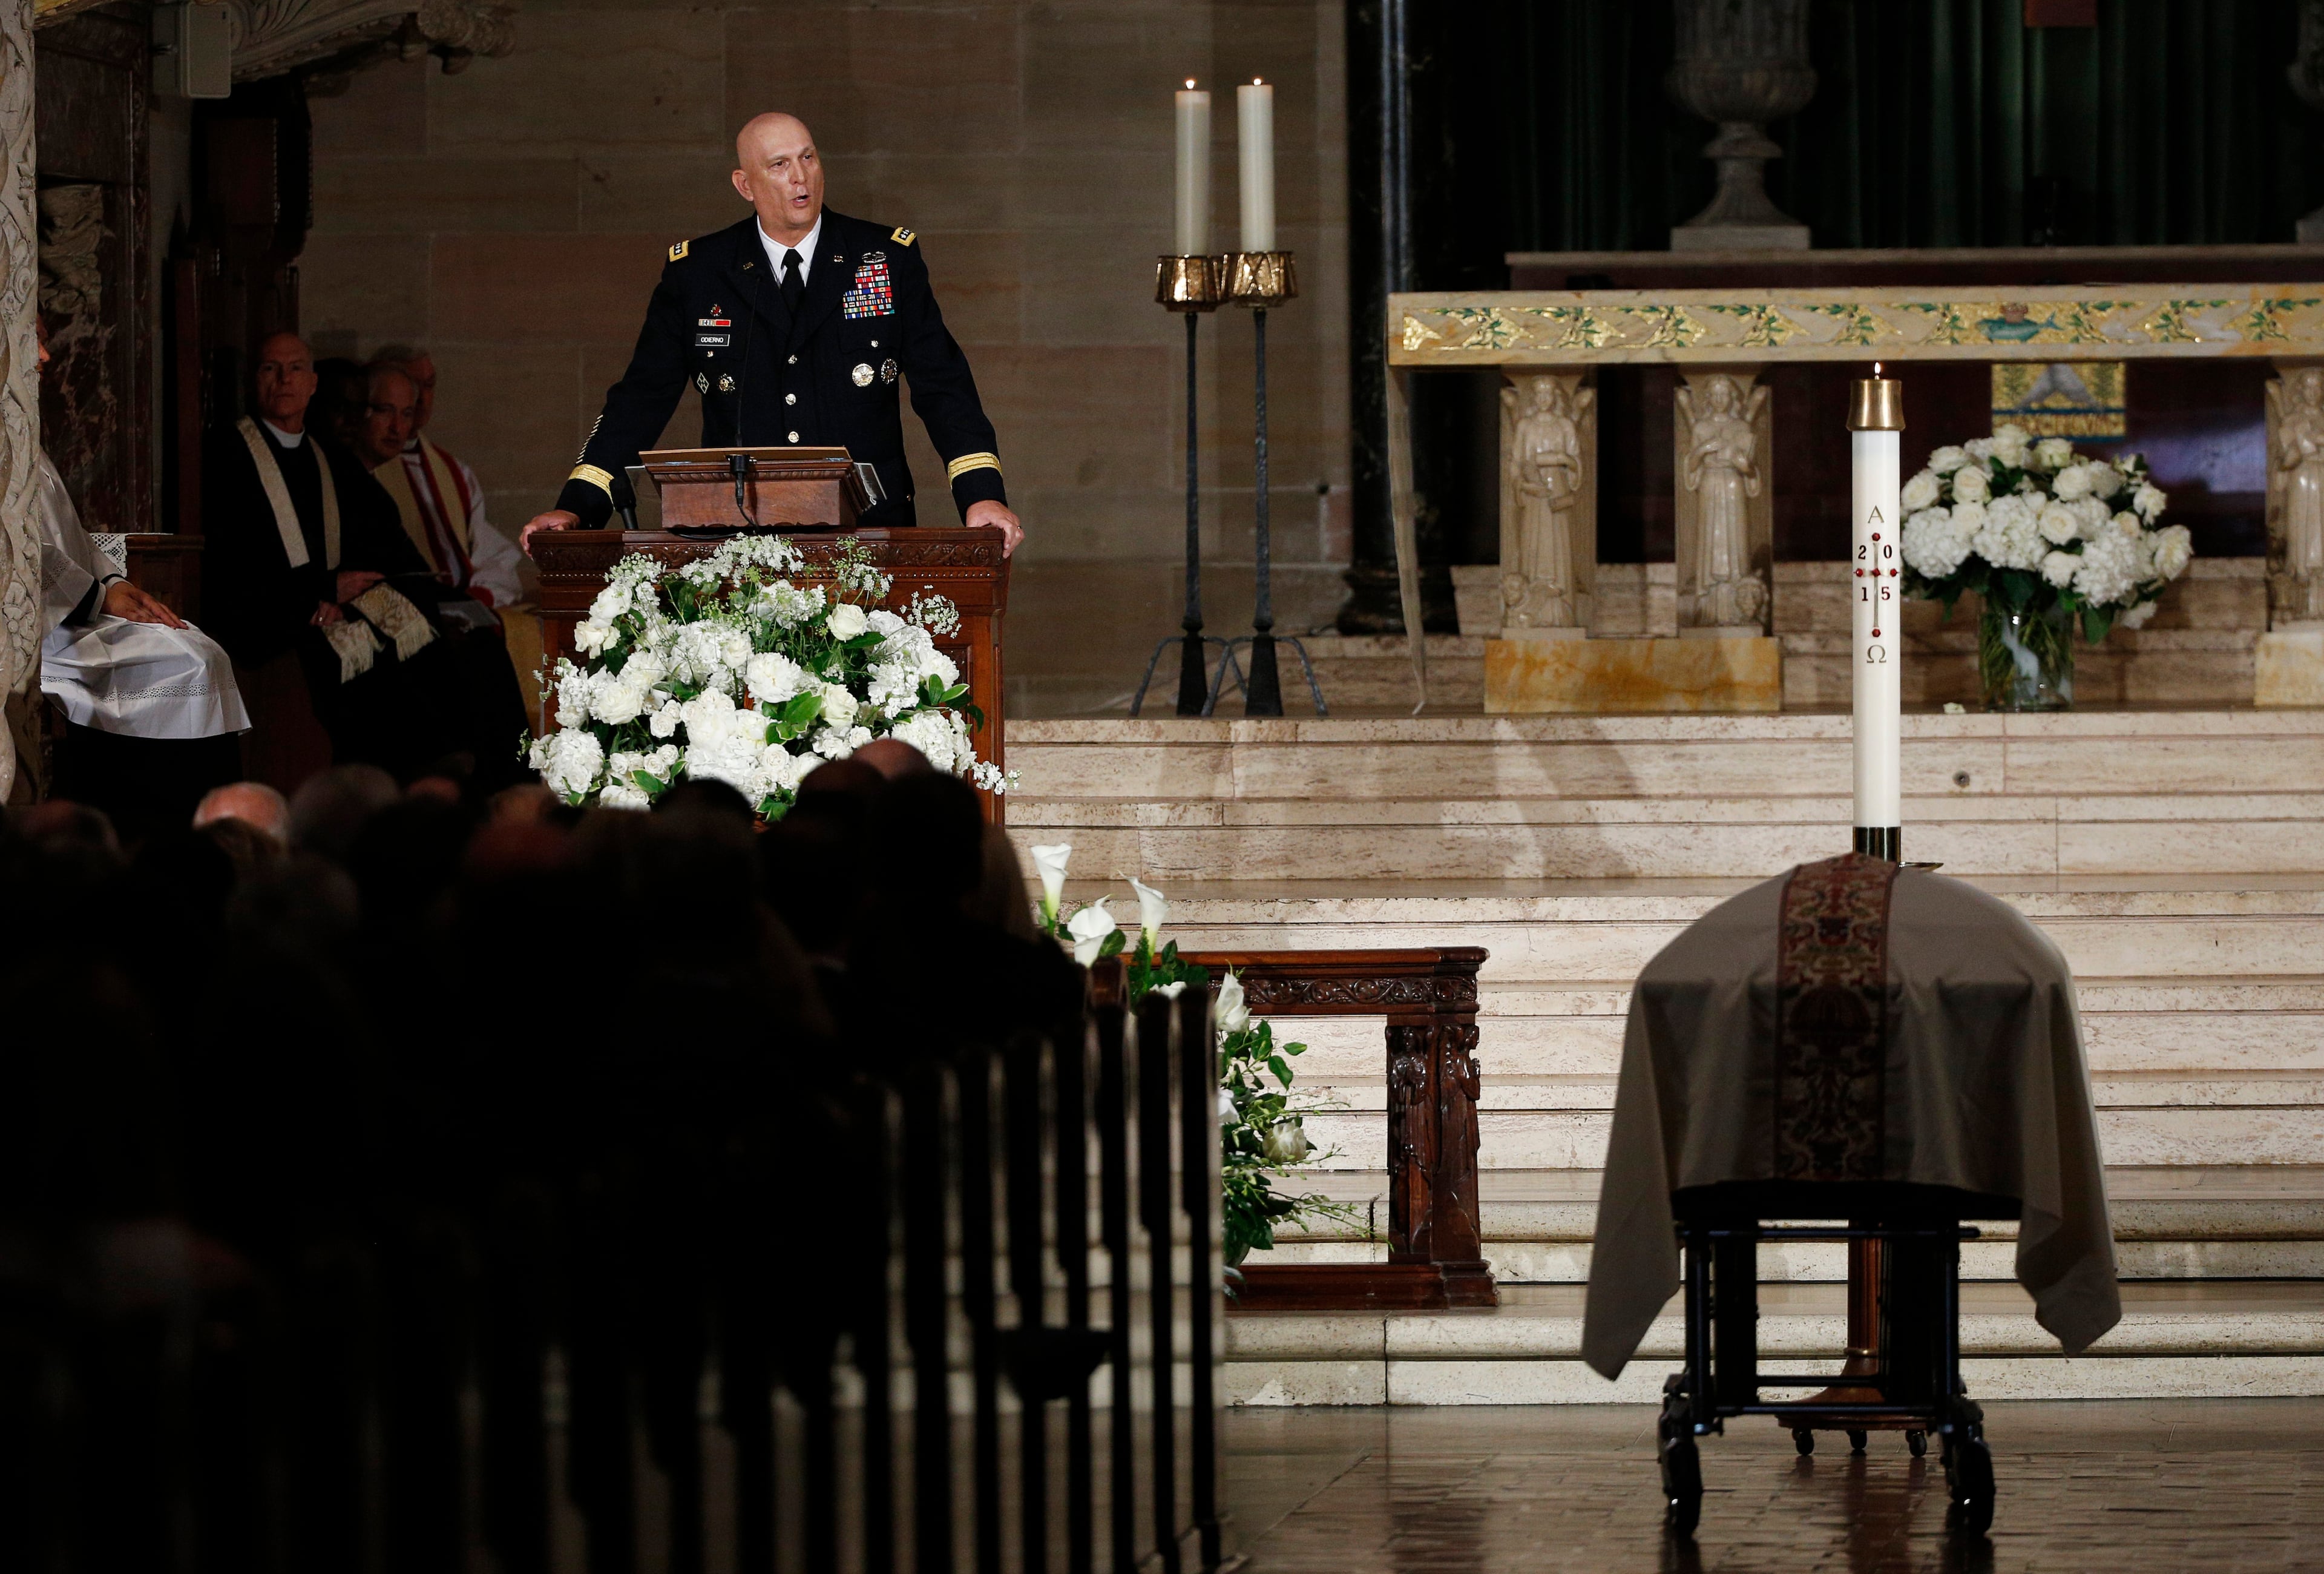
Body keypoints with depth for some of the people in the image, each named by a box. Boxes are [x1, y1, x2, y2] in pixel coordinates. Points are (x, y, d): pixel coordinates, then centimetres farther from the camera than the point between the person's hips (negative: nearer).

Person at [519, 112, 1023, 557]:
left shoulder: (889, 257, 9)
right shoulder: (695, 271, 10)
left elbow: (943, 385, 7)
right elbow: (641, 398, 11)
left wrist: (981, 493, -7)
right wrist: (577, 507, 0)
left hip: (865, 534, 0)